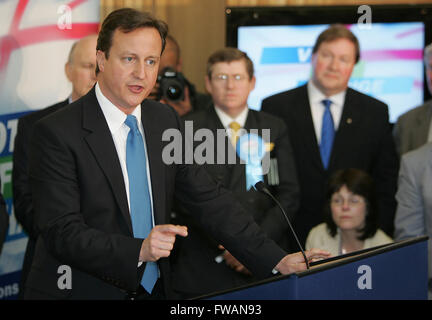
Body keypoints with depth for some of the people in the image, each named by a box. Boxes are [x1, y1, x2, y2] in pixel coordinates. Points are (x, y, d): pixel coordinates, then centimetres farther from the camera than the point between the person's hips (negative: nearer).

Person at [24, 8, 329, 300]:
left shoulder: (166, 120, 7)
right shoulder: (57, 133, -13)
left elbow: (208, 200, 7)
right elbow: (62, 232, -19)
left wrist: (277, 260, -2)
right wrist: (139, 250, -32)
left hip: (153, 290, 5)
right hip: (82, 291, -4)